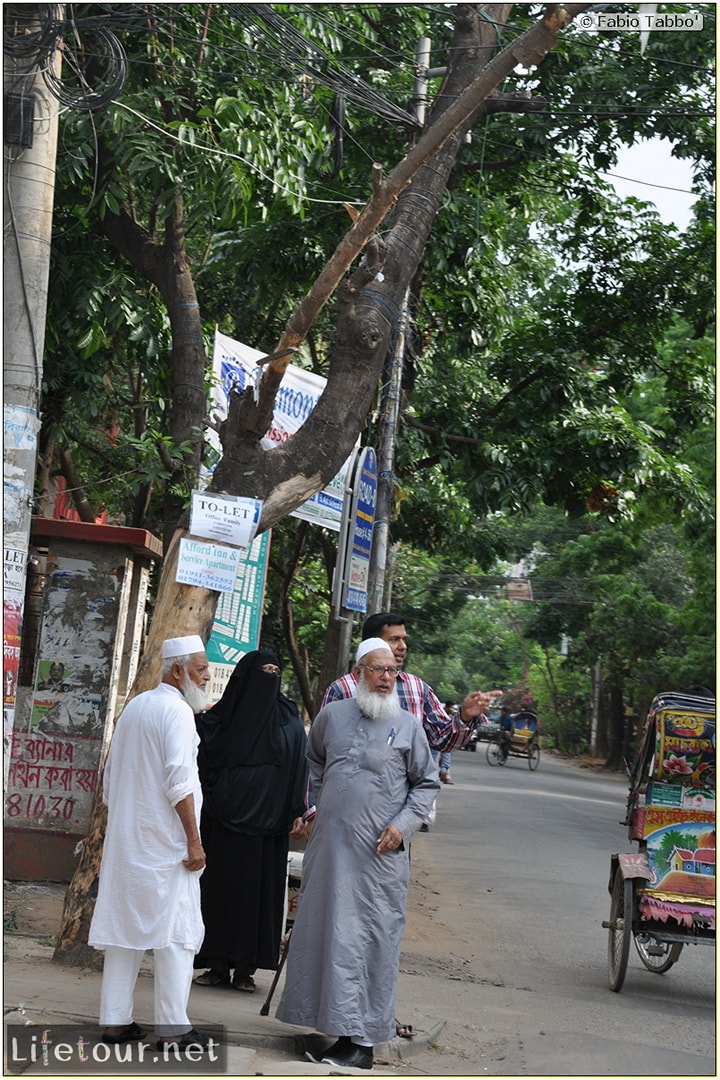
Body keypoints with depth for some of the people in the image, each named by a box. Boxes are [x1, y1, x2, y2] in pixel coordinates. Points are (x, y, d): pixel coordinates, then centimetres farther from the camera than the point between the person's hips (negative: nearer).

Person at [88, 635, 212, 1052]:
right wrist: (194, 841, -16)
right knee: (177, 931, -4)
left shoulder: (134, 707, 14)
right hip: (165, 843, -8)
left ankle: (116, 1021, 12)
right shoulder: (177, 710, -12)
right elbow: (178, 782, -19)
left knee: (124, 926, 9)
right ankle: (174, 1028, -3)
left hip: (125, 840, 8)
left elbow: (111, 778, 19)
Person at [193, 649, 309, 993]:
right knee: (220, 884, 2)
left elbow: (300, 765, 3)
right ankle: (218, 964, 10)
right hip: (223, 818, 0)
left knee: (259, 887, 2)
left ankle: (245, 967, 9)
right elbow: (201, 762, 3)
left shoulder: (288, 720, 6)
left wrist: (298, 811, -6)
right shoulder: (219, 717, 4)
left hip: (268, 820, 1)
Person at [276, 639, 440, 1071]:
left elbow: (428, 783, 5)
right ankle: (339, 1027, 20)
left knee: (369, 941, -4)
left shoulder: (408, 725, 0)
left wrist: (404, 823, -7)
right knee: (324, 933, 8)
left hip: (380, 854, -3)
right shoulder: (332, 715, 7)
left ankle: (362, 1041, -1)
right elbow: (314, 760, 25)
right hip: (330, 845, 4)